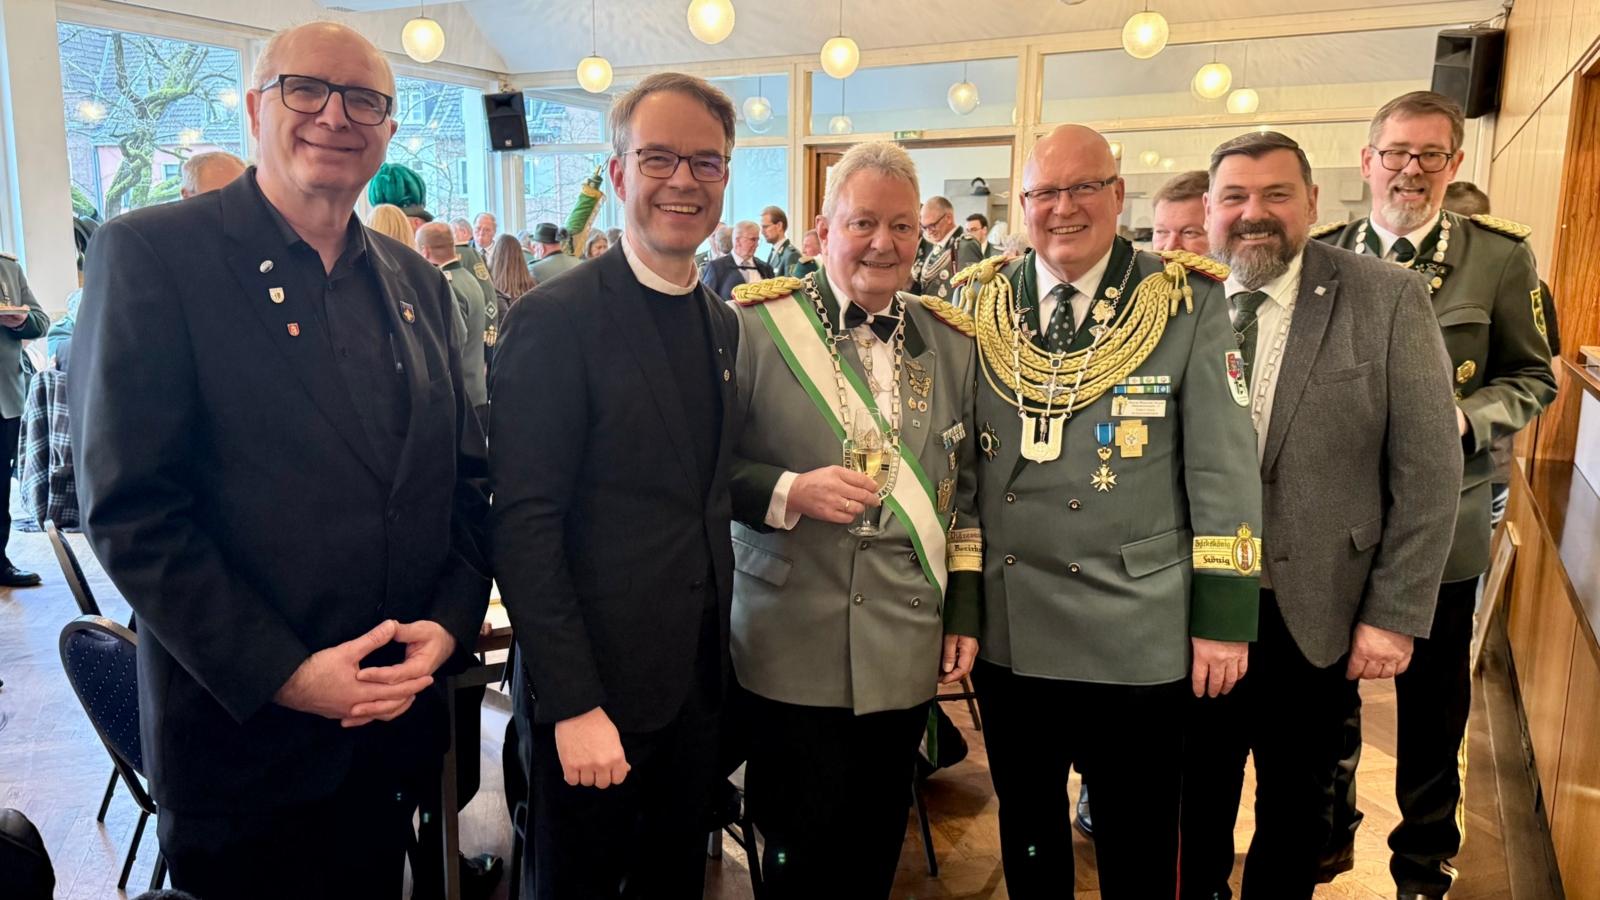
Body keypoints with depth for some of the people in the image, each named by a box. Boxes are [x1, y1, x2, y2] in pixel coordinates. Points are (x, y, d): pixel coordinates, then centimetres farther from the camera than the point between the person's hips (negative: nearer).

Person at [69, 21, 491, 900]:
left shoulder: (416, 281, 7)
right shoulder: (151, 253, -9)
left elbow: (464, 474, 9)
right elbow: (129, 509, -14)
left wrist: (449, 623, -5)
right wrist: (282, 674, -17)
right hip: (244, 736, -4)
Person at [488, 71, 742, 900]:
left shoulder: (723, 324, 8)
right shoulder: (556, 318, -14)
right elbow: (524, 525, -17)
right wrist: (572, 703, -19)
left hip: (699, 678, 6)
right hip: (597, 684, -6)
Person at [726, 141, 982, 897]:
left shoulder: (952, 343, 7)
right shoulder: (756, 324, -6)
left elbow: (965, 492, 11)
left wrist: (965, 615, 8)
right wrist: (789, 492, -20)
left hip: (907, 654, 4)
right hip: (792, 652, -3)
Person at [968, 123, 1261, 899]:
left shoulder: (1190, 302, -4)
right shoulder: (980, 304, 3)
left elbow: (1223, 466, -4)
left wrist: (1224, 618, -7)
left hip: (1137, 637, -2)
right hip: (1005, 629, 3)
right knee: (1026, 837, 21)